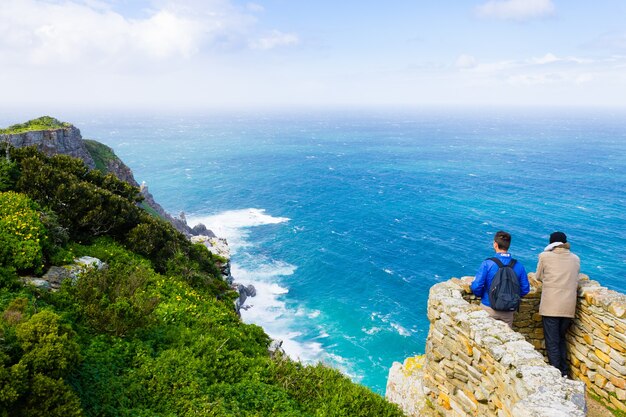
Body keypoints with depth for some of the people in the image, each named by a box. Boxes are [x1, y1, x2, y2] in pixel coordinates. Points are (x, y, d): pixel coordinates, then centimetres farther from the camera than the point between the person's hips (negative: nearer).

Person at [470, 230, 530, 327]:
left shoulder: (487, 264, -16)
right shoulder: (518, 265, -6)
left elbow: (476, 286, -18)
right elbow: (525, 289, 1)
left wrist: (482, 295, 3)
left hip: (489, 309, -3)